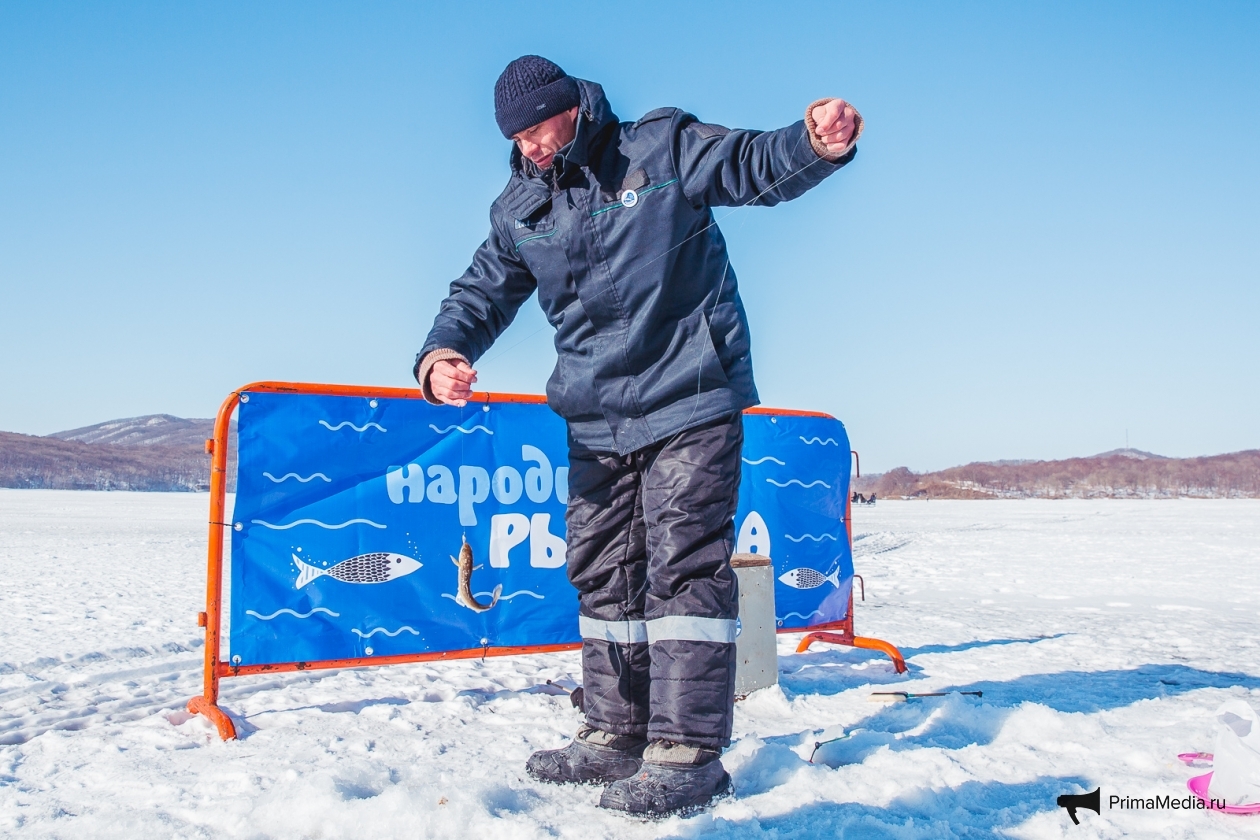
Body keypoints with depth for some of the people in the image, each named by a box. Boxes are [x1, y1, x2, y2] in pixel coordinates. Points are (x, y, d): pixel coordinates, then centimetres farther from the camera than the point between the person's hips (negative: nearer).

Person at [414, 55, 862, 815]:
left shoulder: (663, 147, -3)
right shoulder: (519, 209, 9)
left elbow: (760, 166, -4)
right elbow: (482, 291, 8)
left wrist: (820, 141, -27)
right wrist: (444, 351, -13)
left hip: (690, 402, -6)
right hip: (594, 420, 6)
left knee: (685, 565, -8)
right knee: (602, 571, 10)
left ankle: (688, 750, -1)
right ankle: (617, 732, 24)